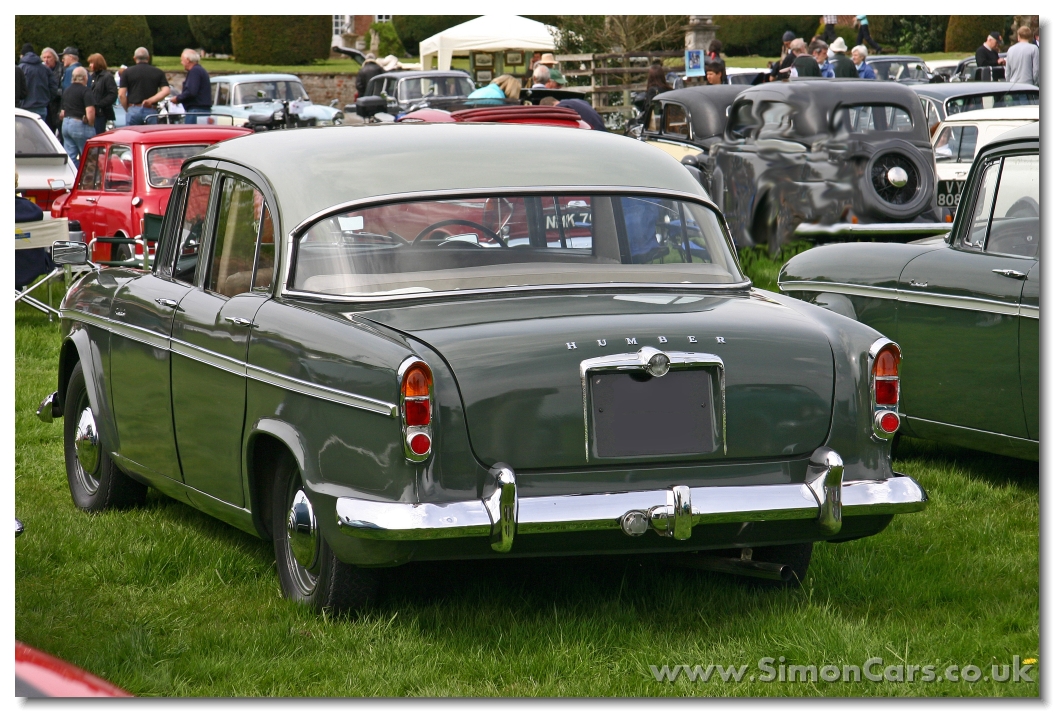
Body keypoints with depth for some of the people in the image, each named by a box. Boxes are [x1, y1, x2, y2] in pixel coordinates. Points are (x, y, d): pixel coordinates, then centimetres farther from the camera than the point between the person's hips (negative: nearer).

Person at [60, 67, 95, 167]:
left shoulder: (67, 90, 15)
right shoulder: (85, 91, -10)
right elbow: (90, 112, -20)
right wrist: (91, 125, -6)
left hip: (66, 124, 8)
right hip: (80, 124, -8)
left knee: (70, 157, 7)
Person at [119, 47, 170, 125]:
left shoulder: (127, 72, 4)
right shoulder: (158, 72, 8)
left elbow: (121, 94, -1)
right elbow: (166, 91, -4)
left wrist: (127, 109, 11)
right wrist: (151, 100, -6)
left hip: (134, 110, -1)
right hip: (151, 112, 1)